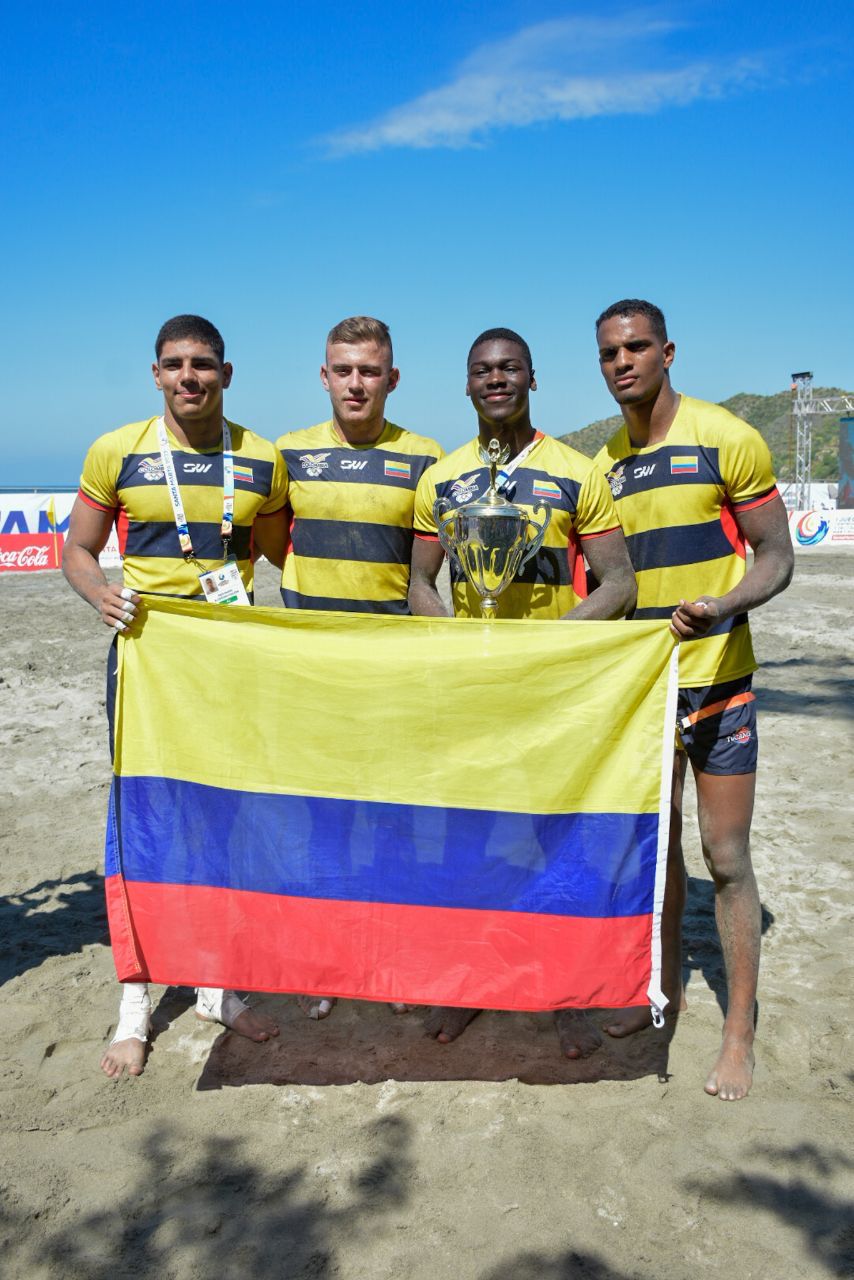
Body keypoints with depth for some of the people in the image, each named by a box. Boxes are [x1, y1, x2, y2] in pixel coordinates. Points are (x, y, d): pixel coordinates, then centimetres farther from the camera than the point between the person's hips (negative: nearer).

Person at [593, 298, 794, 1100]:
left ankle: (739, 1031, 13)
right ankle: (665, 982, 33)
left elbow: (776, 558, -9)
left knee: (725, 857, -1)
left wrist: (723, 603, -28)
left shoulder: (725, 439, -9)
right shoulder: (605, 465, 7)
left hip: (715, 679, -5)